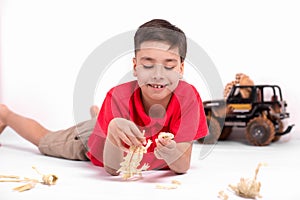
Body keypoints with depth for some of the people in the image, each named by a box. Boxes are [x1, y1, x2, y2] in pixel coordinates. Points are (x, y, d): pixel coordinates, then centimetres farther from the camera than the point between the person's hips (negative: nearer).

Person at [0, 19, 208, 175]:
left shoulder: (188, 96, -36)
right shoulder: (119, 96, -40)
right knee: (45, 140, 23)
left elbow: (182, 167, -33)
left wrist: (172, 153, -57)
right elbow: (113, 169, -36)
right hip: (93, 137, -2)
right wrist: (114, 128, -56)